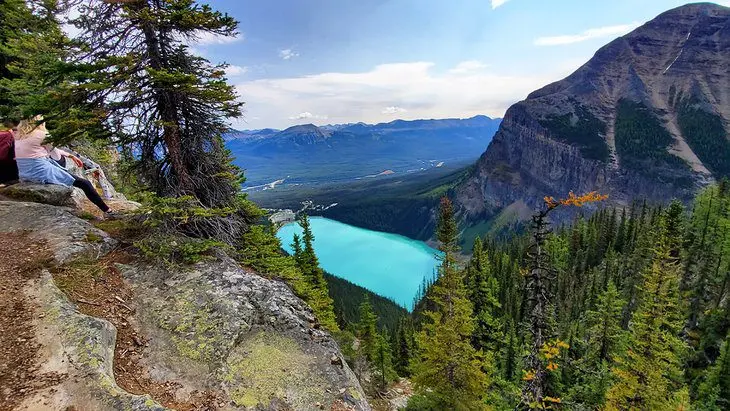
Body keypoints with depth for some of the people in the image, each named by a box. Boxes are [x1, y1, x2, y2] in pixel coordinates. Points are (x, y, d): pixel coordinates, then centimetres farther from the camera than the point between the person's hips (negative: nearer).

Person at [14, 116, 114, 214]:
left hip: (24, 175, 8)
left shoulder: (18, 136, 12)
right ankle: (108, 211, -5)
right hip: (42, 172, -8)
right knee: (84, 184, -4)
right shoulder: (41, 135, -7)